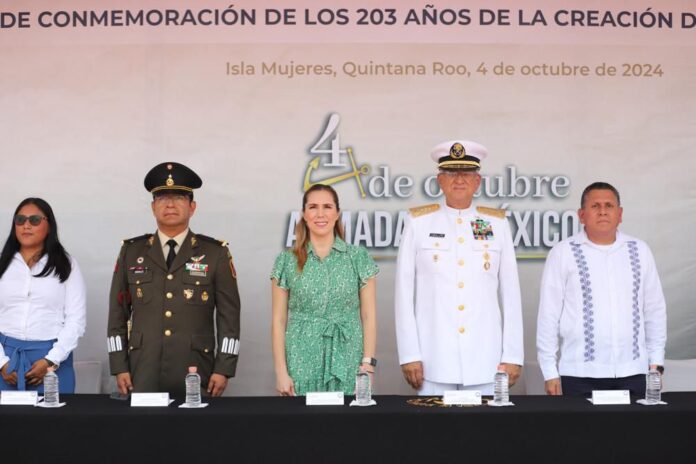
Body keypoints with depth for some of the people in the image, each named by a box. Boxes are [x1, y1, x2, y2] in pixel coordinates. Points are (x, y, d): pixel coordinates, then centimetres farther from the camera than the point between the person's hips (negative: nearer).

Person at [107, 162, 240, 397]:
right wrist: (119, 368, 2)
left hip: (195, 375, -1)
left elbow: (229, 316, 1)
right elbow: (118, 313, 9)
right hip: (143, 375, 1)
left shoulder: (215, 253, 3)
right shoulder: (131, 252, 8)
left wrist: (223, 370, -5)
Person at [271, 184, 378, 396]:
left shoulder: (359, 258, 4)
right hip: (302, 365, 0)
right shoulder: (286, 261, 4)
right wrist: (281, 371, -2)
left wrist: (368, 363, -5)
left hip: (347, 364, 0)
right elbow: (278, 321, 4)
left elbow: (369, 315, 3)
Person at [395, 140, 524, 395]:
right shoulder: (418, 222, 3)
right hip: (433, 363, -1)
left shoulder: (497, 223, 8)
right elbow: (404, 291, 1)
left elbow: (510, 292, 7)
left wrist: (513, 356, 3)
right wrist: (409, 355, -4)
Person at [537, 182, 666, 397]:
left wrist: (656, 363, 9)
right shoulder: (563, 253, -1)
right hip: (579, 374, -2)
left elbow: (655, 310, 13)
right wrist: (550, 373, -3)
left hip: (632, 372, 3)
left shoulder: (639, 250, 9)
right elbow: (548, 314, -1)